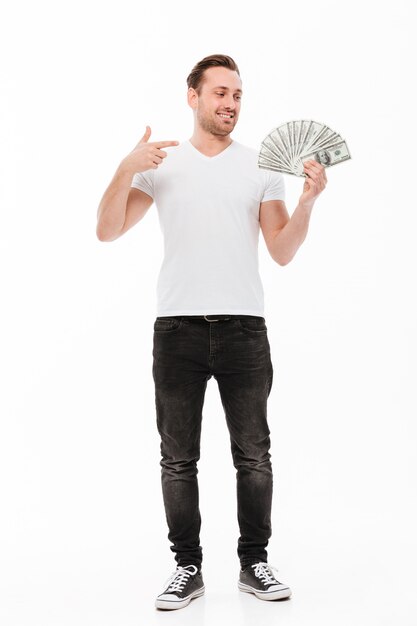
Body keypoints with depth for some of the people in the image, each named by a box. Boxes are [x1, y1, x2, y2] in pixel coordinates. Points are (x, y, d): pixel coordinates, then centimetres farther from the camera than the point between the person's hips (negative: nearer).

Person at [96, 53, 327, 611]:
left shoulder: (261, 167, 9)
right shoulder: (160, 164, 9)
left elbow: (282, 253, 5)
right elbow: (108, 231, 3)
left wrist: (307, 201, -11)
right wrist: (126, 169, -10)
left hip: (243, 327, 0)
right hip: (177, 328, 0)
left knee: (253, 455, 5)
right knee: (178, 459, 6)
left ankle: (255, 563, 19)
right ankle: (188, 567, 17)